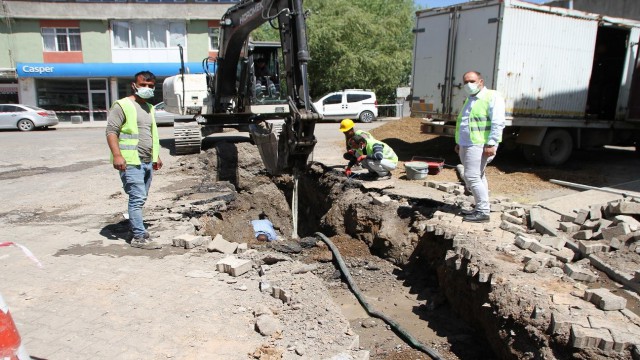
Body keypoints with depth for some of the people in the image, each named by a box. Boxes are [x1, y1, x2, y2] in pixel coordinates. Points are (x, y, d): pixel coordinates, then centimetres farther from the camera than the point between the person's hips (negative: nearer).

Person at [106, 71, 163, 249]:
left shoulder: (149, 108, 20)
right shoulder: (122, 106, -6)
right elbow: (111, 131, -13)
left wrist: (156, 156, 24)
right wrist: (117, 155, -23)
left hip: (147, 161, 8)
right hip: (131, 161, -8)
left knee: (140, 198, 13)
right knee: (137, 198, -10)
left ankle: (135, 227, 26)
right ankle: (139, 237, -7)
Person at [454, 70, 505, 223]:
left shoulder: (492, 97, -8)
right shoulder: (470, 100, 21)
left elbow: (498, 123, -16)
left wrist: (491, 144, -22)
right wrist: (459, 142, 24)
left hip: (479, 145, -9)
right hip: (466, 145, 9)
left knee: (472, 177, -13)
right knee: (478, 177, 13)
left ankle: (483, 212, -6)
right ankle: (482, 207, 21)